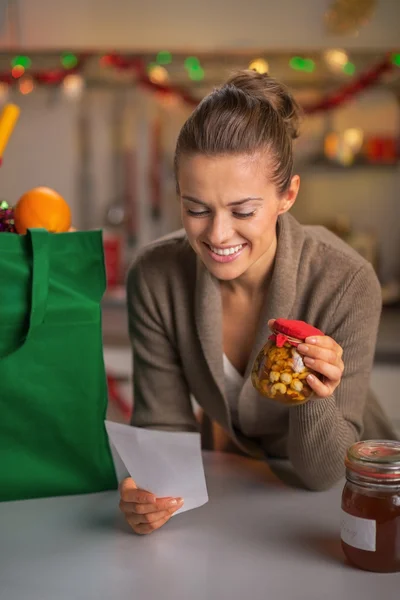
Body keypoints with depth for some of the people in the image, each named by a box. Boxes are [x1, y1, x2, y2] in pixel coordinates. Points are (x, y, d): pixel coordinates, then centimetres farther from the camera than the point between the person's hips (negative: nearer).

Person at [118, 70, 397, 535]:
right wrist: (147, 493, -30)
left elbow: (321, 473, -19)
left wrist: (317, 398, -39)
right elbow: (165, 424, -10)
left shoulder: (347, 284, -25)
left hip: (348, 494, -2)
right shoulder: (155, 277, -18)